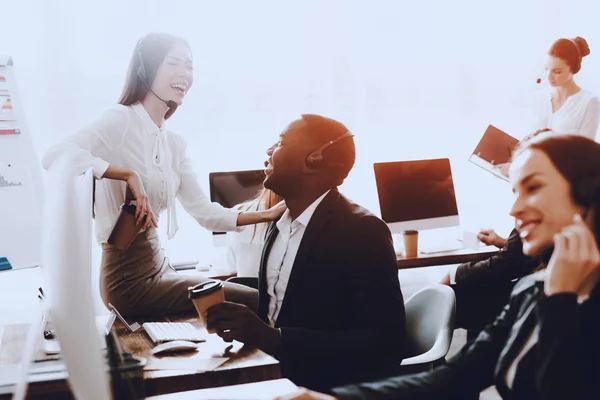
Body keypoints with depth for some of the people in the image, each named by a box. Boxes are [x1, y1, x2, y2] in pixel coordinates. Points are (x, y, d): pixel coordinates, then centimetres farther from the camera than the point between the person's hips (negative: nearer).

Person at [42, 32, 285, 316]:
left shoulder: (173, 143, 12)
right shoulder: (122, 120, -12)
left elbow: (204, 212, 10)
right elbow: (55, 157, -28)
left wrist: (267, 214, 3)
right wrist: (128, 174, -28)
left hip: (159, 266, 8)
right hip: (130, 278, -8)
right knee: (252, 303, -10)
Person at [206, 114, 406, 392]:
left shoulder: (362, 232, -16)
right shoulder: (280, 225, 9)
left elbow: (385, 343, -22)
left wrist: (274, 339, -27)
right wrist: (245, 326, -6)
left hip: (328, 388, -7)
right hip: (276, 376, 7)